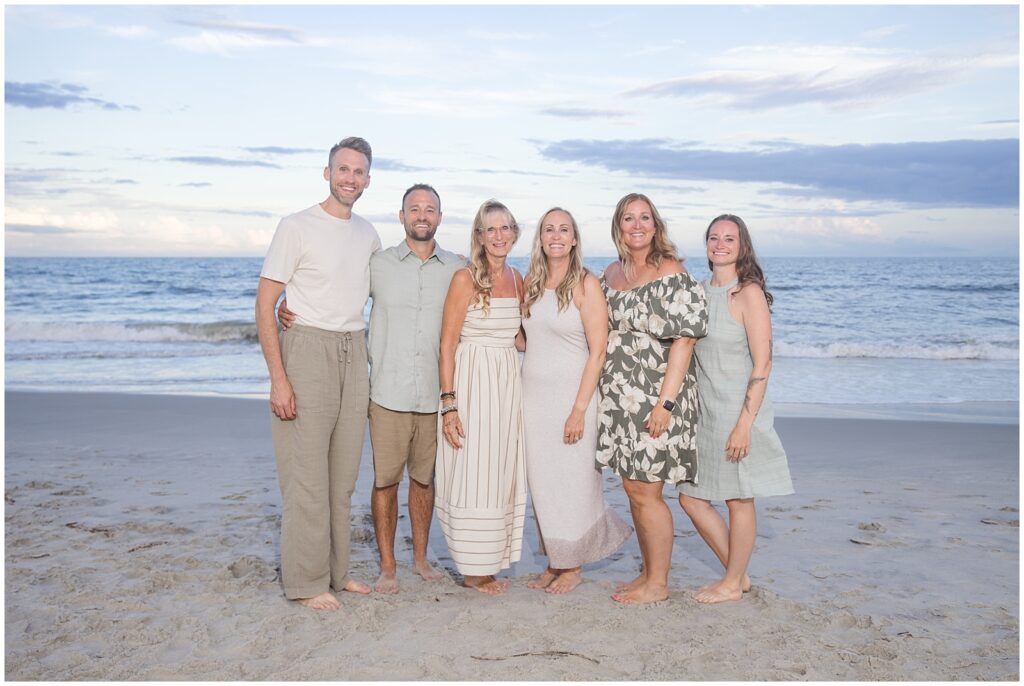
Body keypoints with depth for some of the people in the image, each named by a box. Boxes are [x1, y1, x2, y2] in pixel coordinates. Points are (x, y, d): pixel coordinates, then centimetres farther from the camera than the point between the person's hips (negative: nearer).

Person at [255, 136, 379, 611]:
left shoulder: (368, 234, 12)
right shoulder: (297, 227, -5)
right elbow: (264, 303, -9)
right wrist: (278, 377, -15)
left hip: (354, 354, 6)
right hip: (307, 350, -6)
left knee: (343, 474, 11)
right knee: (307, 473, -4)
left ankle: (335, 571, 23)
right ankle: (306, 582, 7)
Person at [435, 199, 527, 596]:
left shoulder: (518, 280, 9)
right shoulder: (465, 279, -9)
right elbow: (447, 345, -11)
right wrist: (449, 404, -16)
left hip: (508, 384, 6)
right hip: (471, 383, -6)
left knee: (500, 476, 11)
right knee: (472, 477, -1)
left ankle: (489, 565, 24)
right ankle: (472, 570, 13)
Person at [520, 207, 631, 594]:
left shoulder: (586, 284, -8)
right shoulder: (531, 283, 9)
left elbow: (598, 351, -12)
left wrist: (579, 409, -16)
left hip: (571, 394, -5)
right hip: (533, 395, 5)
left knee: (571, 482, 2)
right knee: (541, 483, 9)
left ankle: (572, 567, 19)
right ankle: (554, 564, 23)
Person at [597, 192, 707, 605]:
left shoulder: (671, 274, -10)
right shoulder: (611, 274, 12)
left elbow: (685, 338, -15)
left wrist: (666, 401, -21)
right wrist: (596, 396, 15)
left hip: (655, 399, -7)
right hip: (619, 399, 7)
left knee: (646, 492, -2)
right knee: (633, 490, 13)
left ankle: (658, 584, 13)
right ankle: (648, 571, 28)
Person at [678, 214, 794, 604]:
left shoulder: (748, 293, -11)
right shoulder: (700, 291, 10)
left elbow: (762, 364, -15)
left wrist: (744, 423, -19)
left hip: (738, 411, -8)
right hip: (703, 411, 8)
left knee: (739, 499, 5)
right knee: (690, 498, 11)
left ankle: (733, 584, 23)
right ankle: (738, 573, 28)